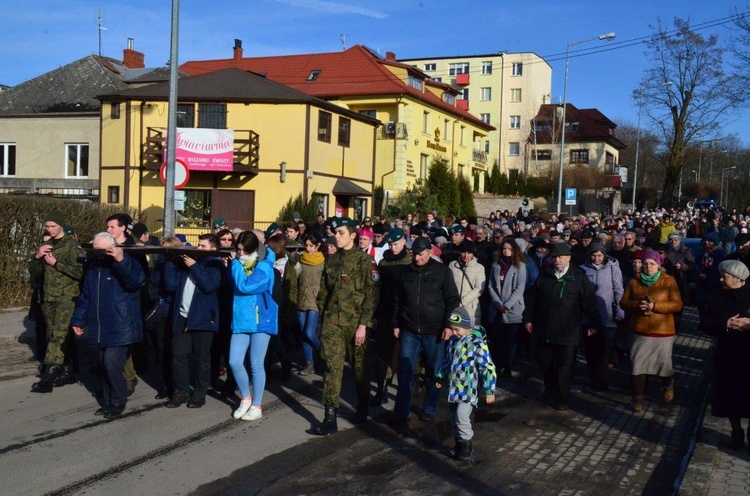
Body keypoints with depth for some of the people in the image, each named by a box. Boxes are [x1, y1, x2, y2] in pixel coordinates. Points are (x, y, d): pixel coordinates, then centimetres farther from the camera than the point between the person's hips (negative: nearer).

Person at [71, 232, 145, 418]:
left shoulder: (125, 263, -10)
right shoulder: (92, 265, 11)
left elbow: (137, 279, -32)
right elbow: (85, 296, 18)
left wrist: (121, 260, -43)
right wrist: (78, 319, 15)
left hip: (120, 328, -7)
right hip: (99, 328, 7)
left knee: (112, 365, -12)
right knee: (105, 367, 12)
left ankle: (118, 403, 5)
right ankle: (108, 402, 23)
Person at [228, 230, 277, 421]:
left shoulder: (264, 267, -11)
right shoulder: (239, 264, 12)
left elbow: (244, 286, -22)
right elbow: (233, 286, 10)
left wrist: (236, 265, -12)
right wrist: (234, 262, 0)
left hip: (260, 320, -6)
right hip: (241, 320, 6)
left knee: (256, 365, 1)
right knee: (234, 362, 1)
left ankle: (257, 406, 15)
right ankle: (246, 398, 22)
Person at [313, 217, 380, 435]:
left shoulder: (365, 260, -7)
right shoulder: (331, 260, 8)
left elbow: (372, 295, -10)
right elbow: (323, 291, 15)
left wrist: (363, 325, -15)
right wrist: (323, 317, 10)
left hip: (356, 323, -3)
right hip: (332, 322, 3)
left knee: (360, 367, 11)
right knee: (332, 367, -3)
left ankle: (363, 407, 33)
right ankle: (330, 418, -3)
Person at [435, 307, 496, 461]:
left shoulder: (477, 344, -18)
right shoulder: (453, 341, 5)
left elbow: (488, 368, -16)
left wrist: (489, 391, -14)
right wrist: (441, 376, 27)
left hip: (468, 389, -7)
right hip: (454, 387, 7)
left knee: (461, 417, -15)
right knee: (454, 418, 12)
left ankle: (466, 445, 5)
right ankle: (459, 444, 28)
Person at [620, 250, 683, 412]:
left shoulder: (669, 281, -5)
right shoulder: (634, 282, 4)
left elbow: (677, 305, -10)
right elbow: (623, 303, 4)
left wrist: (655, 306, -22)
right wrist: (638, 304, -17)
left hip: (662, 331, -2)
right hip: (639, 331, 2)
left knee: (664, 363, 9)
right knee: (638, 365, 0)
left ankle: (668, 386, 42)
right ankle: (638, 398, 12)